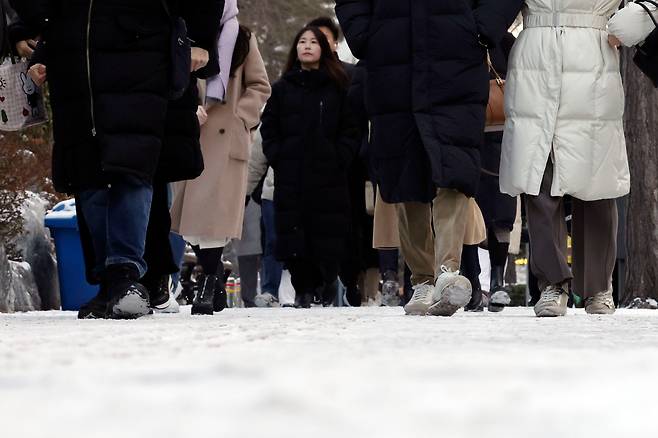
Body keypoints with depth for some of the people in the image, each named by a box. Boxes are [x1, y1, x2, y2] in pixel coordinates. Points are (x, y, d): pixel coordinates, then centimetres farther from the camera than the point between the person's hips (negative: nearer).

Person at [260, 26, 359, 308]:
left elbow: (350, 131, 5)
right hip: (290, 179, 1)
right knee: (293, 236, -3)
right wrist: (277, 158, -2)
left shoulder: (337, 88, 7)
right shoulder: (282, 88, 11)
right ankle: (302, 290, 5)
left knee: (328, 238, -5)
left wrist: (339, 159, -7)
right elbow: (268, 129, 10)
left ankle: (325, 290, 4)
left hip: (328, 178, -1)